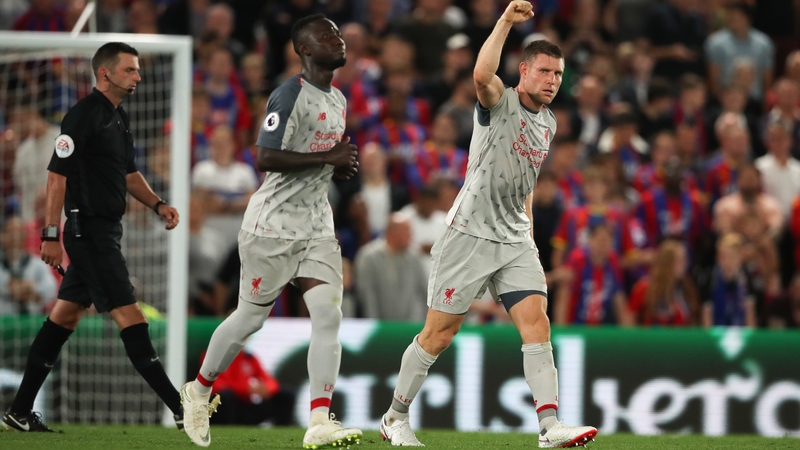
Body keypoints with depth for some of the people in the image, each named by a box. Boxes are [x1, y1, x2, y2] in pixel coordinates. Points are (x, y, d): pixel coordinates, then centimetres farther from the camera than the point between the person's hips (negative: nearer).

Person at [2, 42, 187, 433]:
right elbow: (57, 175, -16)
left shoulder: (119, 119, 15)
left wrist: (157, 205, 10)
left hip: (106, 230, 10)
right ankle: (181, 408, -12)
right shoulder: (84, 115, -14)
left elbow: (128, 174, 26)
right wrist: (52, 235, -20)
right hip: (89, 230, -10)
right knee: (129, 316, -10)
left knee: (65, 315, 11)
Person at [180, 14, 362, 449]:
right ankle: (199, 391, 28)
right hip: (273, 225, -7)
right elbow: (266, 158, -23)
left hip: (317, 226, 7)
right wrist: (328, 157, -22)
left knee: (328, 314, -10)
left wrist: (342, 165, 6)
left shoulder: (338, 101, 14)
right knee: (250, 318, 4)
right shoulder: (290, 95, -14)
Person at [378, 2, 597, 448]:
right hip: (471, 234, -6)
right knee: (440, 332, -1)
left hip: (515, 241, 6)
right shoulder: (500, 103, -9)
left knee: (537, 323, -10)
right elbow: (482, 75, -34)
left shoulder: (548, 123, 13)